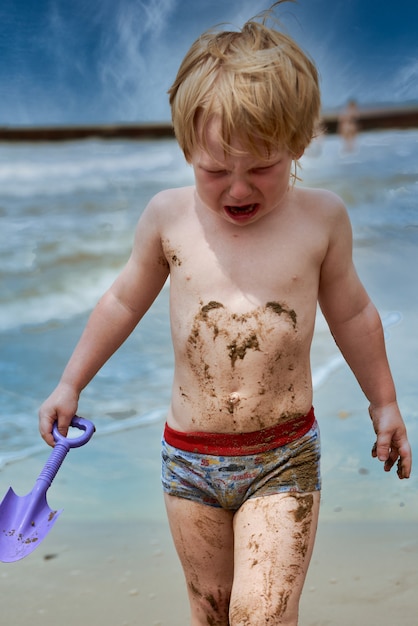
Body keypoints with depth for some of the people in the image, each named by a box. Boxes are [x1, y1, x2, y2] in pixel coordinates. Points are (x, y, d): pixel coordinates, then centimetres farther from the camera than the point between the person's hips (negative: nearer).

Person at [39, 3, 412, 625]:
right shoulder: (168, 216, -5)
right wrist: (70, 385, 16)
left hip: (284, 458, -2)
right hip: (189, 458, 2)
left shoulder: (321, 218, -7)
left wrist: (384, 404, 17)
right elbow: (124, 302, 11)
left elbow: (352, 315, 8)